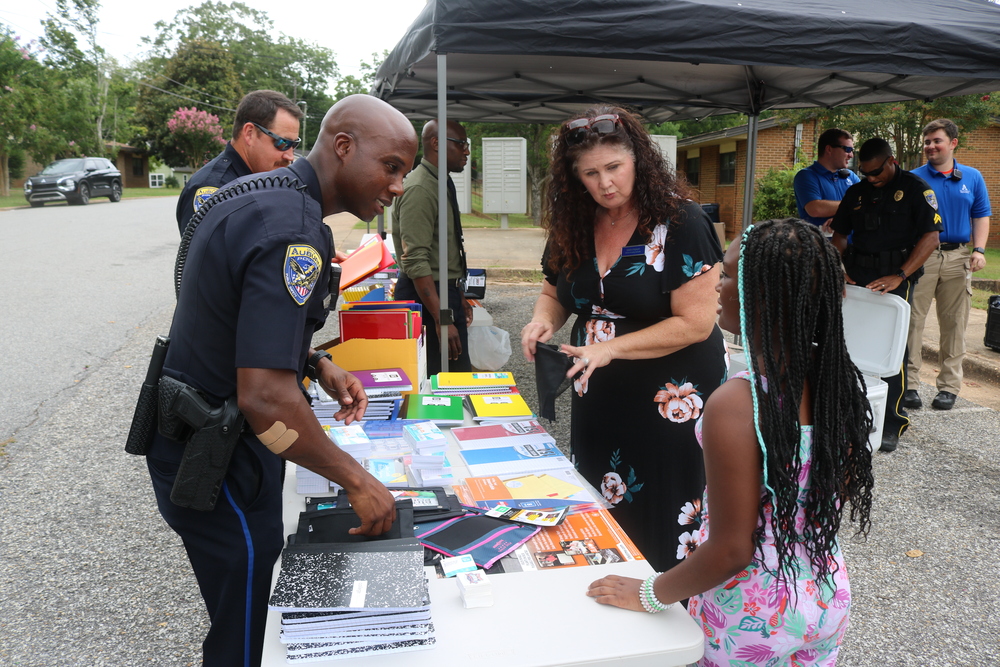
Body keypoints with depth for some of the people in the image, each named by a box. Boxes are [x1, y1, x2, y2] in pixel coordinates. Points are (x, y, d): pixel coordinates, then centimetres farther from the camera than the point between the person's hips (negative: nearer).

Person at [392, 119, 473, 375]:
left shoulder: (442, 183, 13)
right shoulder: (419, 189, -18)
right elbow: (416, 262, -25)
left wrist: (459, 295, 25)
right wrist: (441, 320, -28)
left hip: (446, 291, 10)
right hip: (426, 295, -10)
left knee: (460, 374, 13)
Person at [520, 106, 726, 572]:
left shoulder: (680, 223, -15)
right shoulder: (573, 225, 2)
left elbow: (695, 323, -18)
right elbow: (555, 292, 16)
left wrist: (611, 348, -24)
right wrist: (543, 320, -7)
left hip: (671, 405, -6)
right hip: (599, 399, 6)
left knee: (665, 528, 4)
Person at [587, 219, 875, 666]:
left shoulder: (734, 405, -30)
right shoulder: (839, 381, -9)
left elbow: (731, 550, -24)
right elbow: (844, 497, 4)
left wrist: (650, 595, -10)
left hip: (754, 614, -5)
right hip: (830, 599, 6)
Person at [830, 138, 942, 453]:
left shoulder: (916, 189, -2)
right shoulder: (856, 192, 13)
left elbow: (930, 237, -10)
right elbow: (840, 234, 17)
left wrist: (899, 276, -19)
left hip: (896, 277, -5)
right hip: (857, 276, 5)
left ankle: (892, 423, 7)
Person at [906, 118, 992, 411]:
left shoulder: (972, 178, 11)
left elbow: (981, 216, 11)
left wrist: (979, 250, -1)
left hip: (958, 258, 3)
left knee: (954, 324, 6)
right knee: (912, 320, -4)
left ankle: (949, 386, 15)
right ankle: (909, 383, 4)